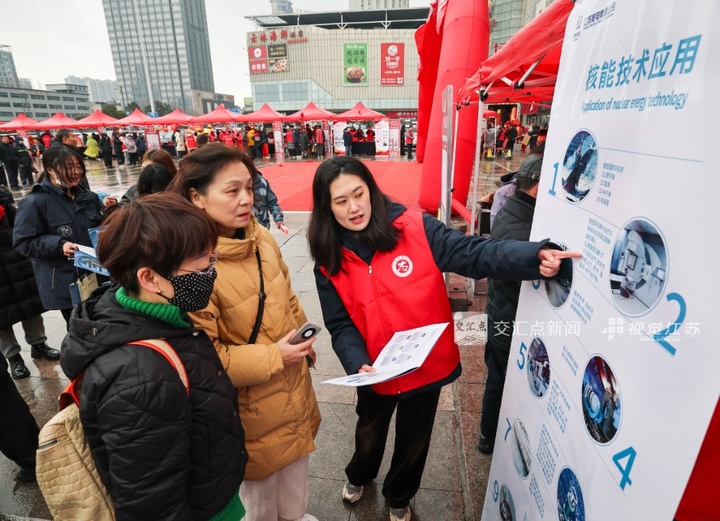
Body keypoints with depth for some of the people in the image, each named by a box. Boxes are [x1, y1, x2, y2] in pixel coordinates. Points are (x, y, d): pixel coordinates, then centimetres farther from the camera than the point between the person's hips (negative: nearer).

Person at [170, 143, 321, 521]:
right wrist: (272, 357, -25)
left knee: (295, 483, 32)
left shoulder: (261, 238, -5)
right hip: (251, 412, -6)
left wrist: (303, 344, 7)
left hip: (293, 391, 7)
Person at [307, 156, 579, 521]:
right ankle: (358, 476, 65)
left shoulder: (415, 229, -18)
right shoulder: (329, 264, -11)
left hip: (428, 365, -1)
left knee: (414, 440, 23)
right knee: (370, 432, 29)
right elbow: (341, 326, -10)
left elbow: (473, 253, -24)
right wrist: (358, 364, -27)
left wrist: (534, 256, -38)